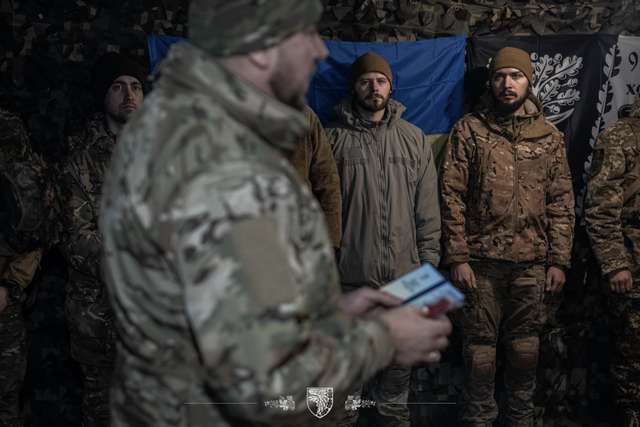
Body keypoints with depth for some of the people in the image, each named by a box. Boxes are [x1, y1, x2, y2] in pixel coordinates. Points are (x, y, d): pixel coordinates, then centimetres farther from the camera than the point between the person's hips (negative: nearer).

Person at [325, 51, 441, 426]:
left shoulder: (414, 139, 6)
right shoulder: (335, 138, -1)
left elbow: (427, 207, 6)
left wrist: (429, 259, 2)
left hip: (403, 272, 2)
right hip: (351, 273, -2)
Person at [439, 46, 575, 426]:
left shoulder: (550, 136, 8)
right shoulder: (469, 129, 0)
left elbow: (562, 203, 7)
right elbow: (452, 196, -4)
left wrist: (559, 260, 1)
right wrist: (457, 256, -9)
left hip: (531, 262, 2)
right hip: (481, 260, -2)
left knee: (526, 343, 11)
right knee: (480, 342, 5)